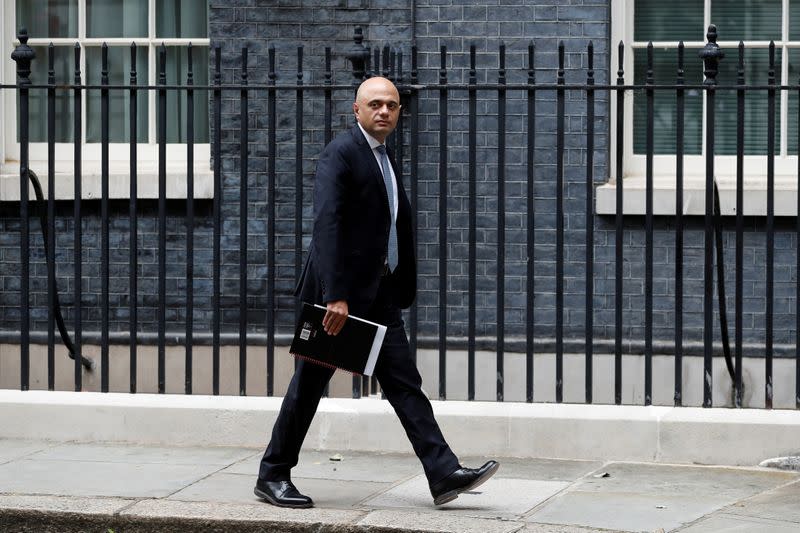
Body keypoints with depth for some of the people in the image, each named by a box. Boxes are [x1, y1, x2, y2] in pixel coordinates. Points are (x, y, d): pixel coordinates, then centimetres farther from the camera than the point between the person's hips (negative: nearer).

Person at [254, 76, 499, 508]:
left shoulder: (386, 159, 16)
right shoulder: (341, 153, -12)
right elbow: (326, 225, -22)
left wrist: (403, 290, 15)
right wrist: (335, 296, -29)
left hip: (378, 295, 8)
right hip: (337, 293, -8)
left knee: (404, 383, 1)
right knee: (309, 384, 1)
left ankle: (444, 473, -4)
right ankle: (272, 476, 12)